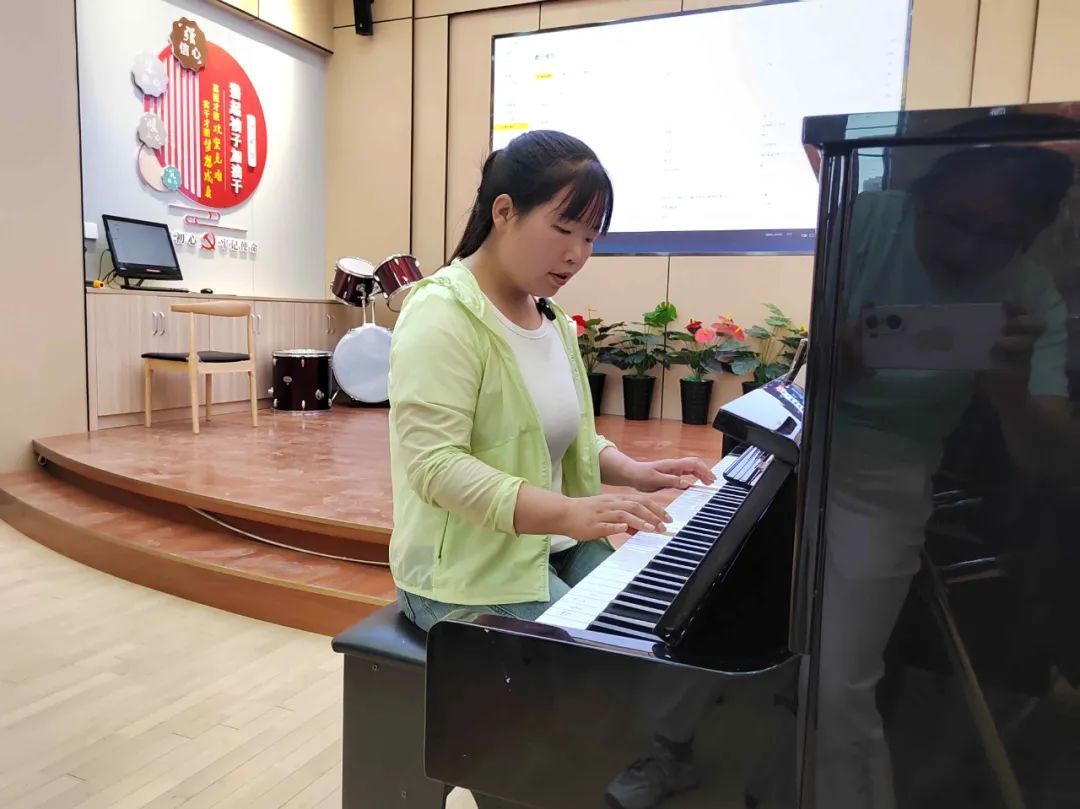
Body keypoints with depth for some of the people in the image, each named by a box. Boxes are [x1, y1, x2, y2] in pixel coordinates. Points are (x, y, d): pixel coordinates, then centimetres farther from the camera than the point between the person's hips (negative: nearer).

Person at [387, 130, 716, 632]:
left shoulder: (551, 318, 10)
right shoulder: (442, 315, -17)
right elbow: (435, 465, -25)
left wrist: (633, 473, 1)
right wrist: (568, 513, -35)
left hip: (554, 549, 8)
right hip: (469, 572, -8)